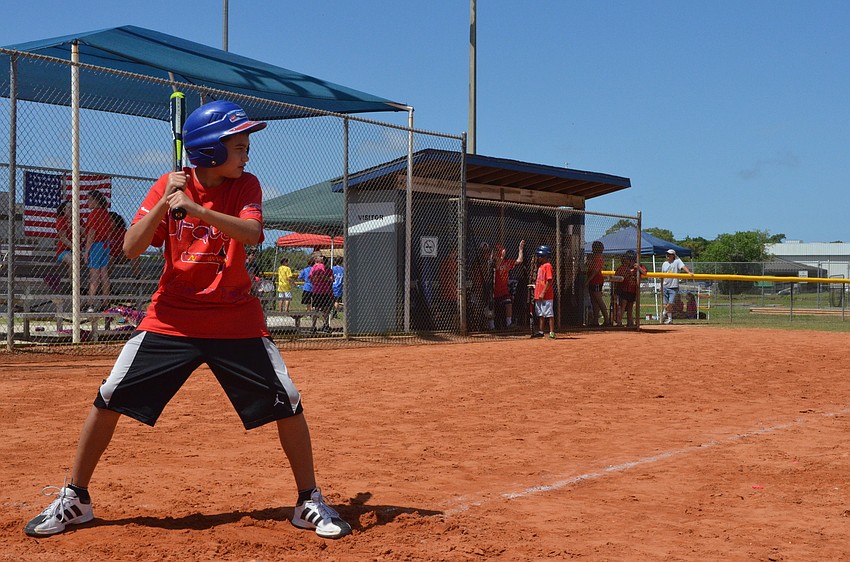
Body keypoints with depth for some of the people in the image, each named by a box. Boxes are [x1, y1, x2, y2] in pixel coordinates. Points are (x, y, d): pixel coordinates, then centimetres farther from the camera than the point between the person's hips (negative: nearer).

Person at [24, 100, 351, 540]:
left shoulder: (245, 185, -2)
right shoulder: (169, 185, -1)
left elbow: (252, 234, -22)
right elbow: (132, 248, -9)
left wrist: (195, 208, -33)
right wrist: (165, 202, -21)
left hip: (236, 320, 0)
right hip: (171, 318, 0)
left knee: (288, 403, -8)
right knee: (109, 399, -4)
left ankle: (309, 502, 9)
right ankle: (73, 500, 15)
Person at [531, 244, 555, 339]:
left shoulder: (547, 265, -12)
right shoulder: (540, 266, 17)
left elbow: (549, 281, -18)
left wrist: (543, 293, -20)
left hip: (546, 296, -9)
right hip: (539, 296, 9)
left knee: (549, 314, -5)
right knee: (541, 314, 13)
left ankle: (552, 332, -3)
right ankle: (540, 332, 18)